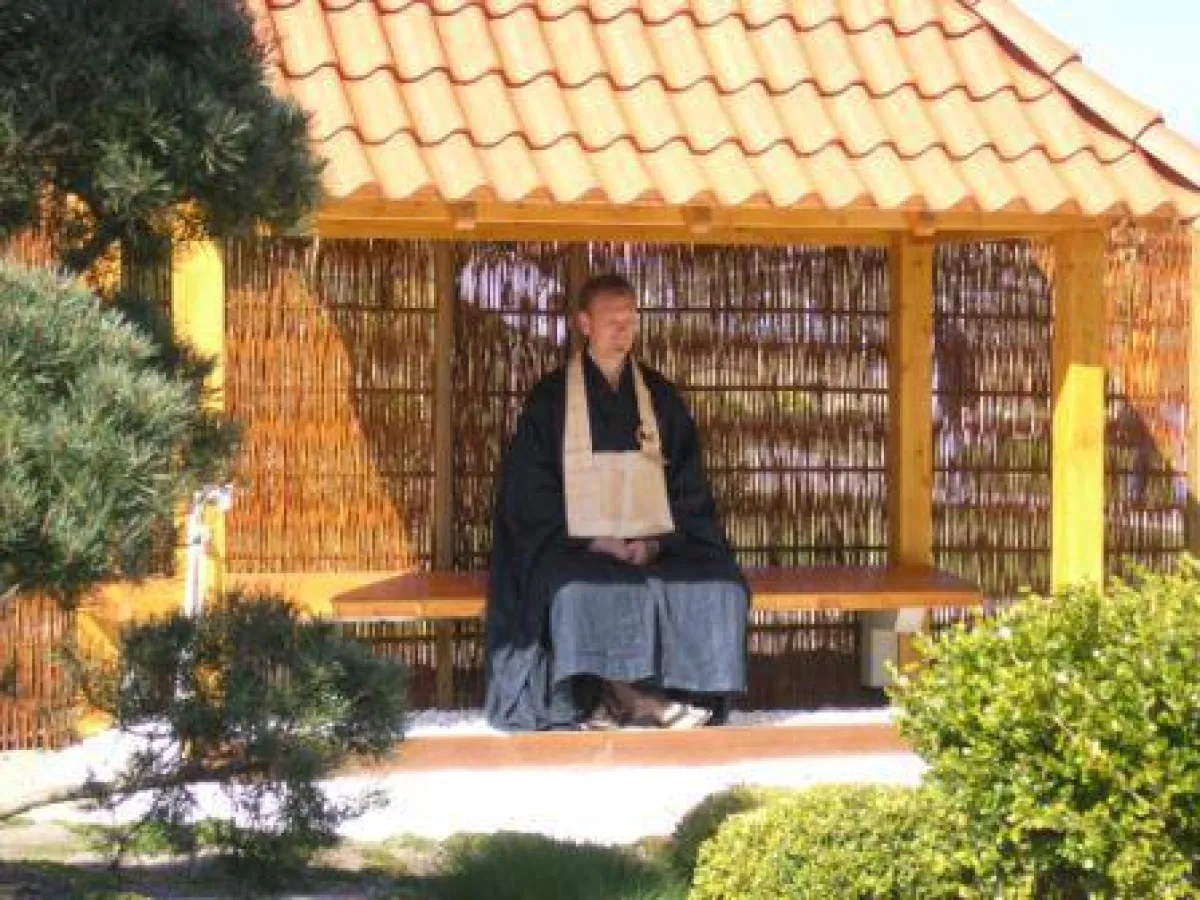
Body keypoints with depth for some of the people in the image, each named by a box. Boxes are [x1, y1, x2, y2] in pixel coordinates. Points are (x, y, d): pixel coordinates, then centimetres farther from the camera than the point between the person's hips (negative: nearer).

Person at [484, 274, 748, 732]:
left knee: (718, 587, -26)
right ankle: (637, 698, -30)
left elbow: (687, 486, 12)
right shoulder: (550, 398, 5)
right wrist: (592, 543, -13)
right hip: (575, 547, -3)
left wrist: (655, 543, -7)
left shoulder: (660, 396, 13)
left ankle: (619, 699, -28)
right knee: (578, 592, -38)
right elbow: (530, 492, 0)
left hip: (655, 548, 3)